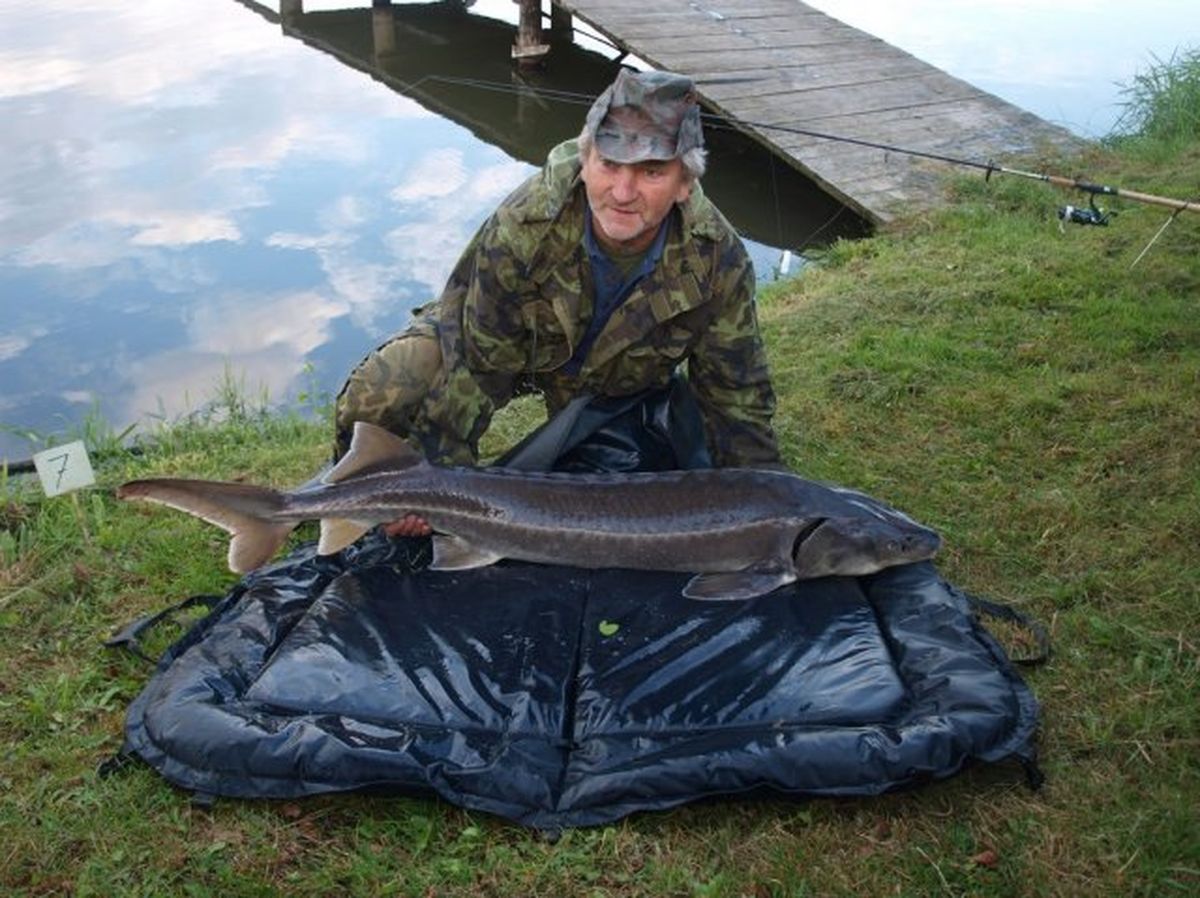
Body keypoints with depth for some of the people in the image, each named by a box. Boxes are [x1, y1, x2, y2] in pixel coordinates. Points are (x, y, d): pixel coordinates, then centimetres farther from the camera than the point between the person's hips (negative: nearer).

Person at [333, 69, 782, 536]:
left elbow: (736, 394, -18)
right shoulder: (521, 229, -37)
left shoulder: (719, 259, -30)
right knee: (372, 402, -22)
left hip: (618, 381, 3)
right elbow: (477, 369, -28)